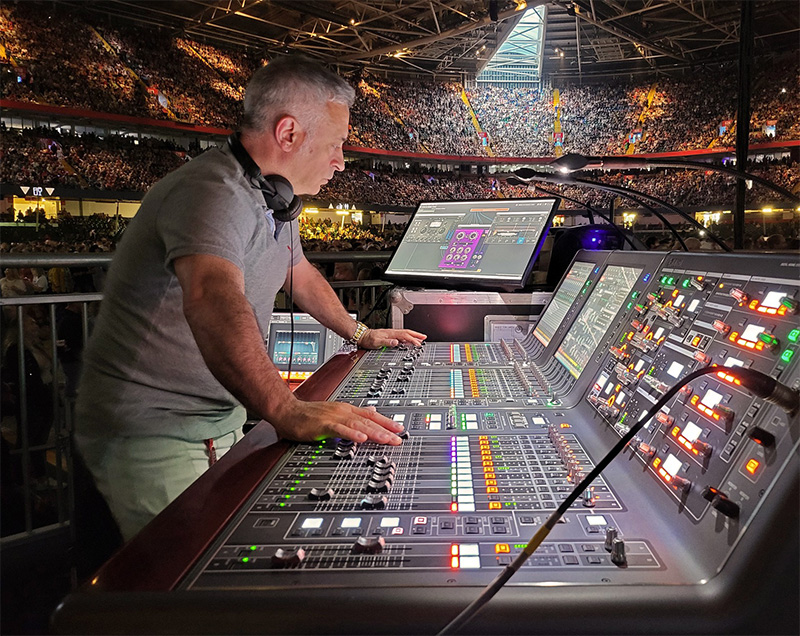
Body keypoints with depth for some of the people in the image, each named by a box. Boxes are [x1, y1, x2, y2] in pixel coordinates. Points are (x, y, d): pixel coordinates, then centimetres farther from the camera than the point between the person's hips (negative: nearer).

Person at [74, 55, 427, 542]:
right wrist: (288, 411, -54)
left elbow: (299, 272, 26)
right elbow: (213, 300, -42)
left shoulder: (274, 199, 10)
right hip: (157, 434, -8)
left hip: (225, 422, 9)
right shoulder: (213, 192, -24)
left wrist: (360, 334, 32)